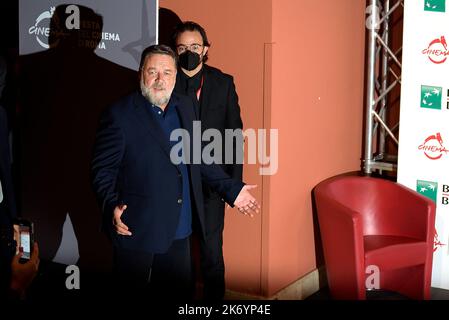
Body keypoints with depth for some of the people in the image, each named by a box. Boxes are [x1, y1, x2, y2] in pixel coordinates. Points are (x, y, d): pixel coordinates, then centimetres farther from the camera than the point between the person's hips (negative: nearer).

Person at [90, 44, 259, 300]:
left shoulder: (186, 106, 8)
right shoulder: (120, 114, -11)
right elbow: (103, 169, -10)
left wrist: (231, 189, 12)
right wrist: (111, 206, -26)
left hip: (180, 232, 6)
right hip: (137, 231, -5)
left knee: (180, 291, 15)